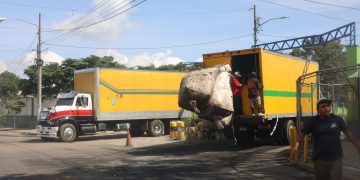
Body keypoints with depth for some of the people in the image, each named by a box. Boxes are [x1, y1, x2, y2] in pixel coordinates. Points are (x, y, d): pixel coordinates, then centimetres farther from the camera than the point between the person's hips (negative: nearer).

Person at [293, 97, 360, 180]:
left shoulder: (338, 119, 1)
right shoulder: (313, 121, -3)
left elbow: (347, 133, 11)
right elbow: (303, 133, -3)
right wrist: (297, 144, -21)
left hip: (336, 159, 0)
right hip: (319, 160, 0)